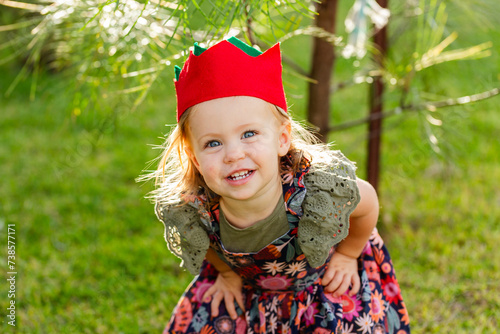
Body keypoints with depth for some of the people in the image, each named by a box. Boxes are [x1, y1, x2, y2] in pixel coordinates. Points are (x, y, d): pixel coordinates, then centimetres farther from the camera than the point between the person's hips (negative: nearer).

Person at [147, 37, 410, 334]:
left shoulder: (322, 189, -39)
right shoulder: (185, 211, -33)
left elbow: (368, 203, -13)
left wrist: (347, 255, 0)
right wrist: (227, 273, 8)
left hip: (326, 278, -1)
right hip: (249, 287, 1)